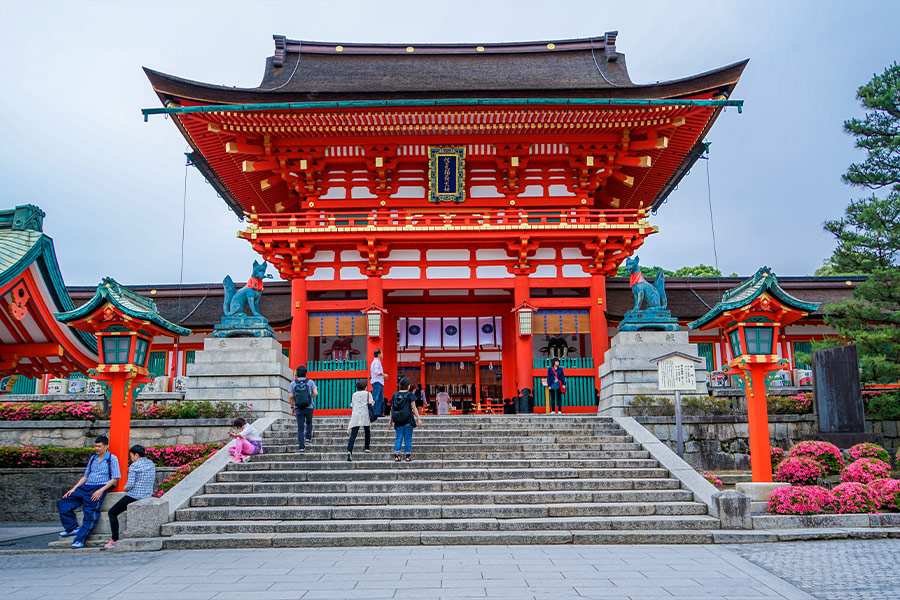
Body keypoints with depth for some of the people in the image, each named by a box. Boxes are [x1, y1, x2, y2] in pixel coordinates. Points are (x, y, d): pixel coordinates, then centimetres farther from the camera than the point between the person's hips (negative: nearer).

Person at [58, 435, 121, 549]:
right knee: (63, 503, -6)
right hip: (86, 487, 7)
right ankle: (72, 528, -4)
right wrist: (74, 488, 8)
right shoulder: (92, 458, 20)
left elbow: (115, 479, -6)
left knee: (90, 513, -22)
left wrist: (101, 491, -16)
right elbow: (85, 476, 23)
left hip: (100, 487, -7)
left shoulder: (112, 459, 0)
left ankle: (80, 540, -21)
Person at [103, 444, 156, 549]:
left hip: (134, 496, -8)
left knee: (112, 513, 8)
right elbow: (153, 483, 14)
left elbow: (130, 485, -17)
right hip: (148, 497, 8)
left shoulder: (134, 466, -13)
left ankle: (115, 539, 1)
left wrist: (125, 489, 3)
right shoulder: (151, 464, 9)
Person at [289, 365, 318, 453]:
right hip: (309, 407, 0)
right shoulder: (310, 382, 0)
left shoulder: (293, 383, 1)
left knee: (300, 429, 3)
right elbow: (316, 393, -8)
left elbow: (291, 396, -3)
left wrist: (292, 408, 6)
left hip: (298, 408, 0)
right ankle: (308, 438, 15)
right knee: (309, 422, 28)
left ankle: (302, 447, -3)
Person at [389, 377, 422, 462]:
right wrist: (419, 419, -3)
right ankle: (408, 455, 6)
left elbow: (392, 409, 9)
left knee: (398, 438, 8)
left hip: (398, 420, 3)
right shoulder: (410, 395, -5)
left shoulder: (395, 395, 7)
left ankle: (396, 454, -2)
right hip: (408, 419, -3)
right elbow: (414, 408, -7)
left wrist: (391, 420, 16)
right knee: (408, 438, 5)